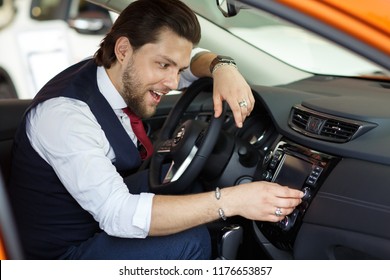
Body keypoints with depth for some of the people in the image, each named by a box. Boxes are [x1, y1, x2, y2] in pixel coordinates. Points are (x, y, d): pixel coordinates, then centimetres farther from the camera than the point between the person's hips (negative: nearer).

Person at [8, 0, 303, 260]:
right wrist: (229, 201, -40)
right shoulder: (64, 113, -30)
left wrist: (223, 68, -18)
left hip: (103, 214, 8)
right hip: (66, 250, -8)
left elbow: (195, 58, 6)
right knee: (189, 241, -24)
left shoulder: (122, 74, -7)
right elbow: (116, 214, -37)